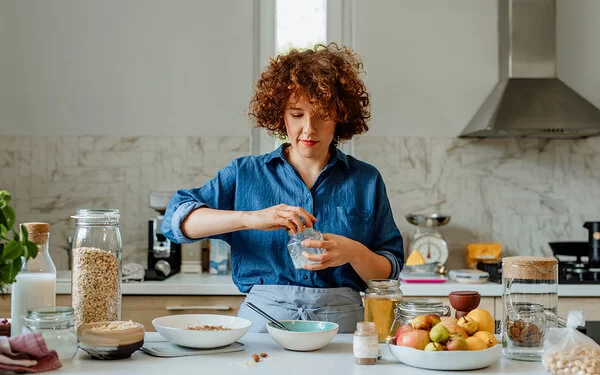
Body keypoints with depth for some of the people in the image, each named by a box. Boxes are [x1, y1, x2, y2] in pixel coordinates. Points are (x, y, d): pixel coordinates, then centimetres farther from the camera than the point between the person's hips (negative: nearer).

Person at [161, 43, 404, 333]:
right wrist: (250, 218, -15)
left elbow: (390, 273, 10)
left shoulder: (366, 181, 11)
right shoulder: (245, 174, 10)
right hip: (261, 322, 0)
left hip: (343, 322, 0)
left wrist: (355, 253, -11)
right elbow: (176, 218, -3)